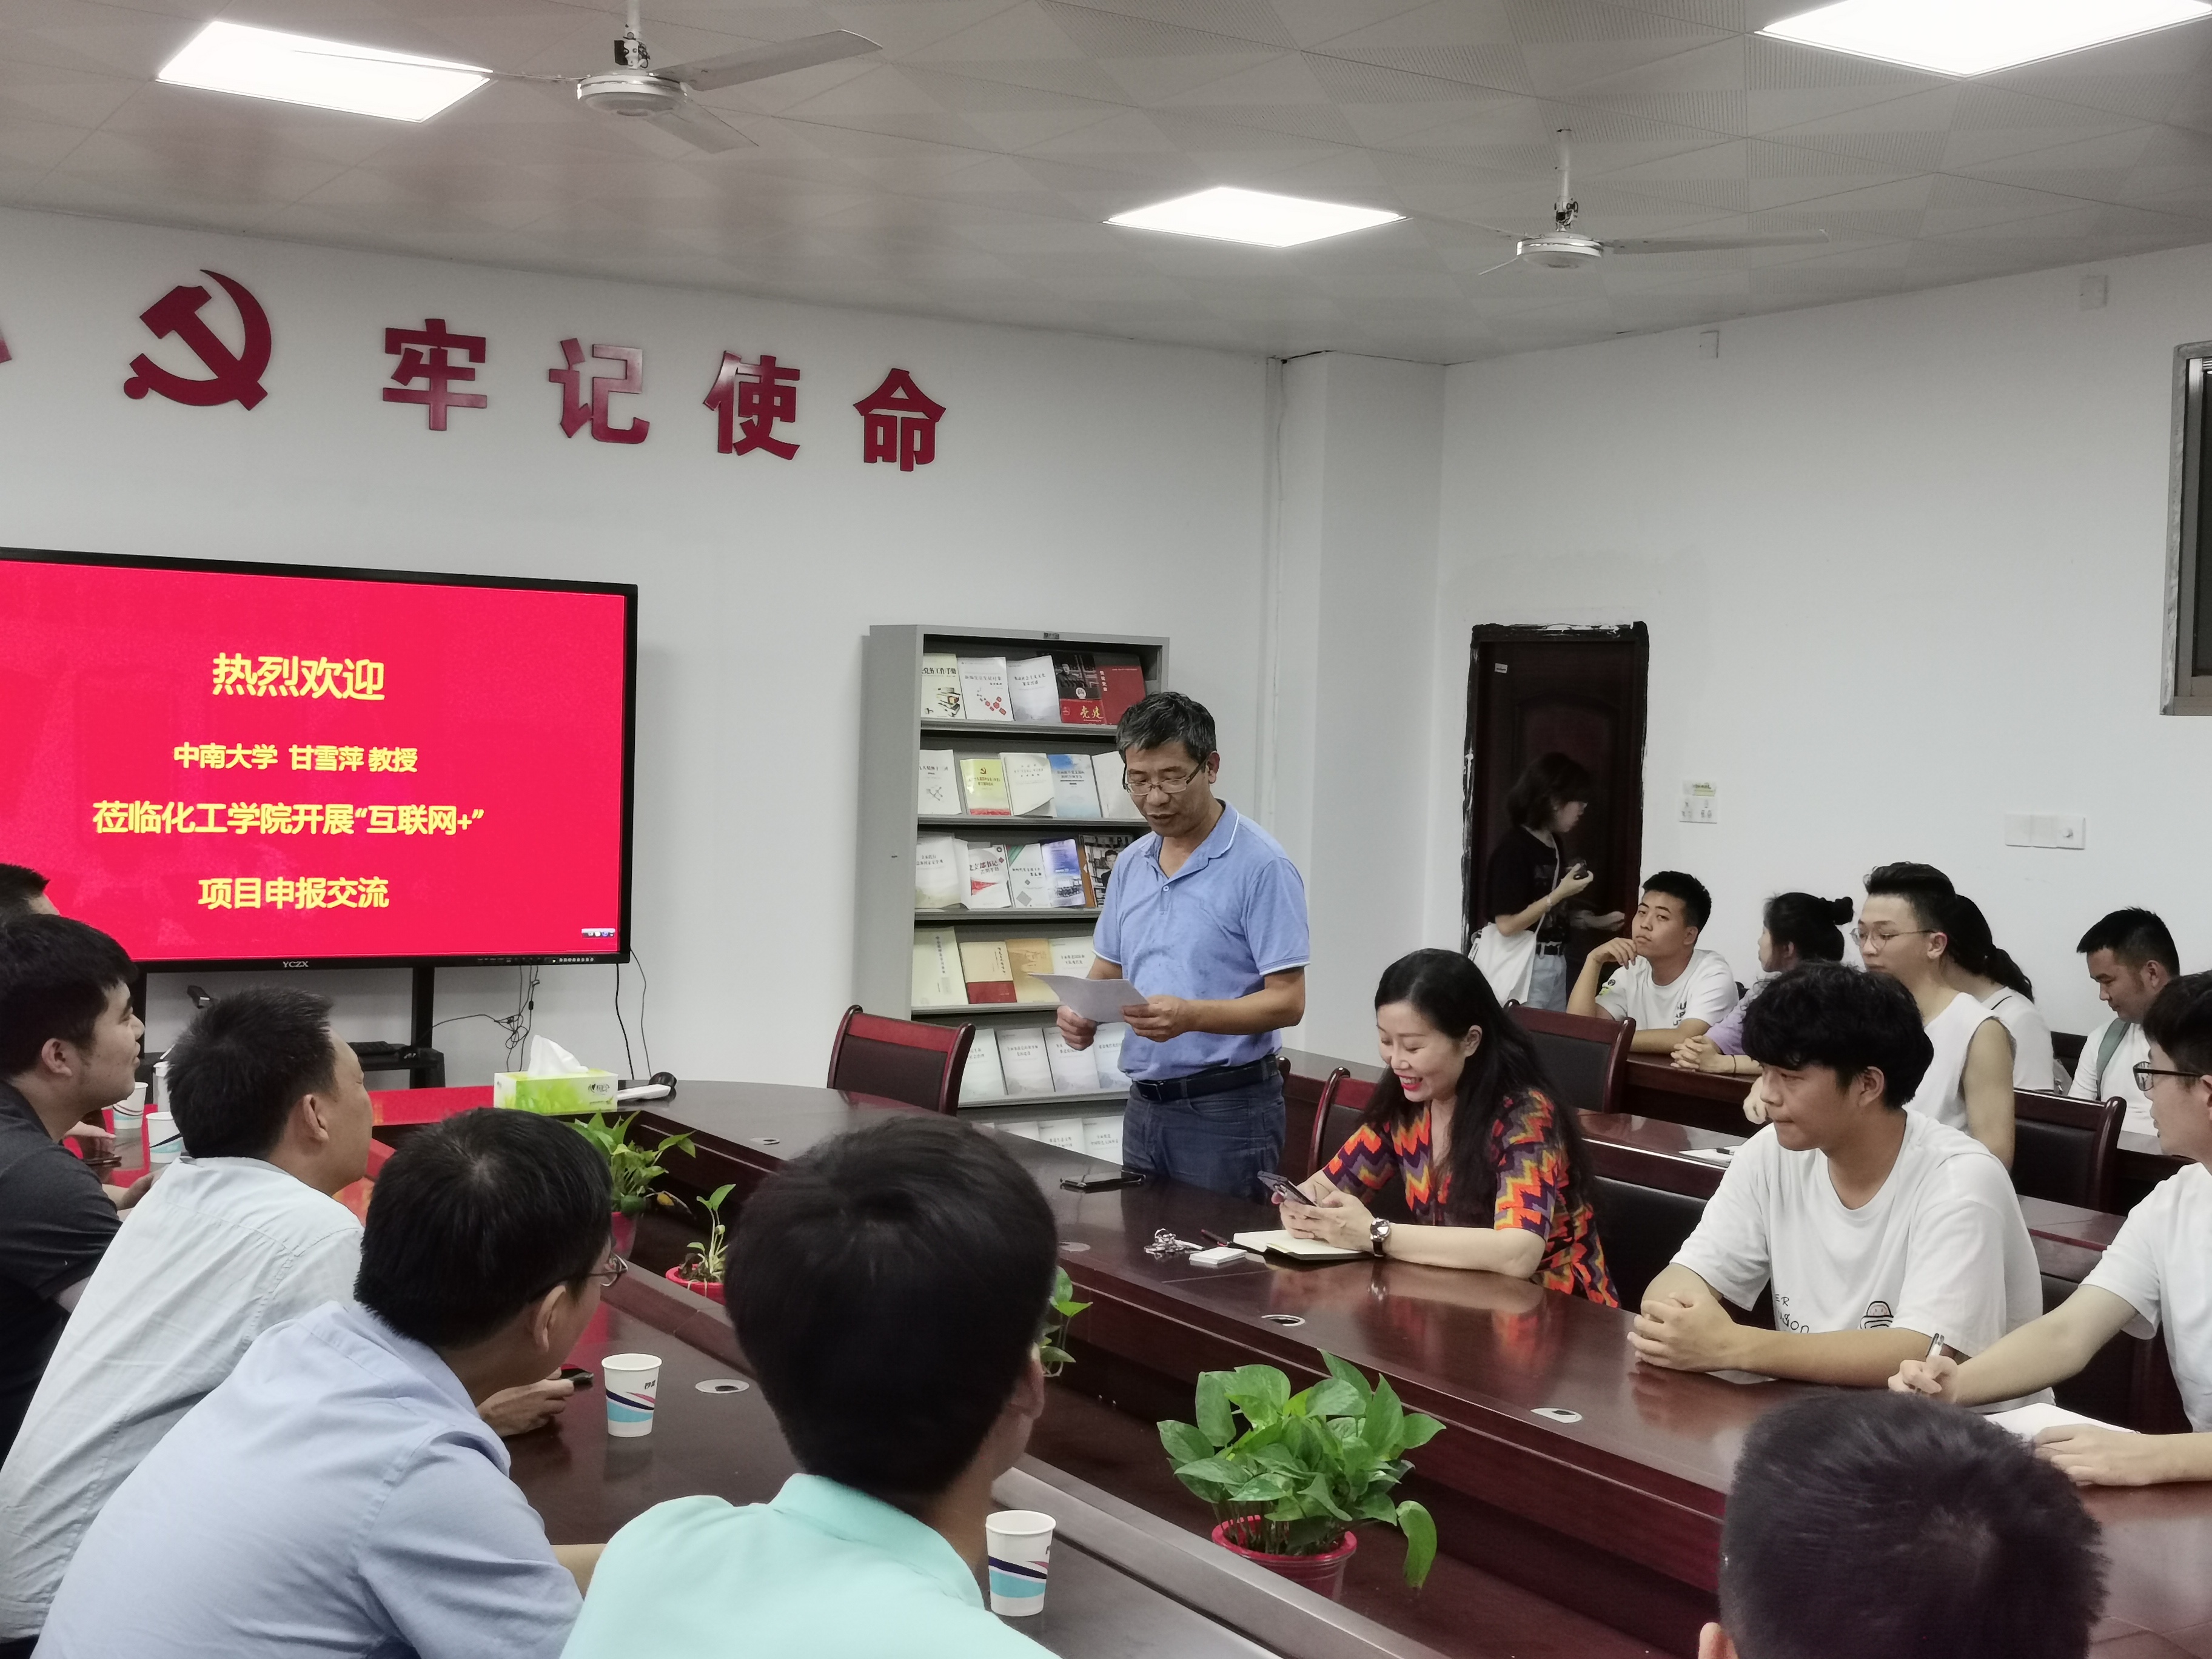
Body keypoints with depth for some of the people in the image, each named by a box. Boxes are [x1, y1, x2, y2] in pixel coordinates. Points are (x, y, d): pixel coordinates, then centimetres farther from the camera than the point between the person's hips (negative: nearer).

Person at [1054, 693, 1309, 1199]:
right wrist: (1082, 1011, -3)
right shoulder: (1131, 863, 10)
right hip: (1145, 1102, 7)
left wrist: (1190, 1016, -30)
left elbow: (1287, 1001, -16)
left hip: (1226, 1107, -7)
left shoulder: (1261, 866, -13)